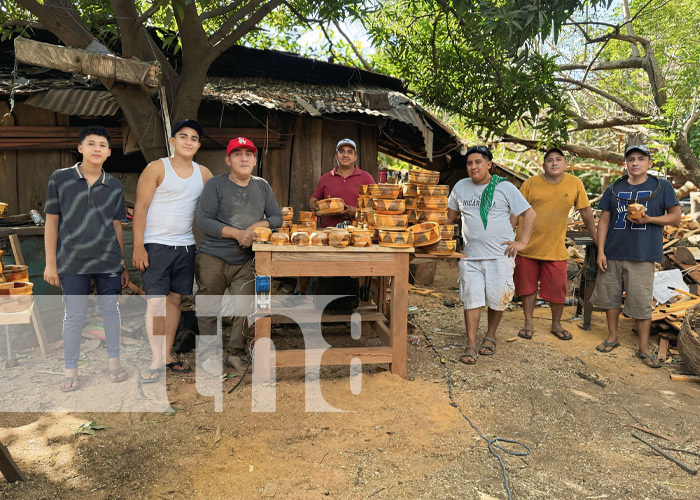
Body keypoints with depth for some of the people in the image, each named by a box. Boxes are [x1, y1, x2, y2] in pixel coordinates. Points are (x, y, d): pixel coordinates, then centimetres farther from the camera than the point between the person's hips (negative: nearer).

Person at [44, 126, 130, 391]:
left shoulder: (114, 185, 5)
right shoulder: (60, 178, -1)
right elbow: (51, 221, 1)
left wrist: (123, 264, 10)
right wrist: (50, 263, -2)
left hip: (108, 261, 2)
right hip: (72, 262, -2)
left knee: (110, 310, 8)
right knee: (74, 316, 4)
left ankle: (114, 361, 25)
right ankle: (71, 371, 19)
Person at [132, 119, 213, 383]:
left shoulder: (203, 173, 10)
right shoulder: (157, 168, -3)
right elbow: (140, 207, -6)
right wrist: (138, 247, -12)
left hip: (186, 246, 5)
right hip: (156, 245, -5)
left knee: (175, 299, 9)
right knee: (156, 301, -6)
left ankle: (167, 355, 19)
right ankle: (156, 361, 2)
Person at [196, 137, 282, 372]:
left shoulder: (262, 186, 11)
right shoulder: (215, 185, -2)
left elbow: (277, 218, 11)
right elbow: (203, 220, -11)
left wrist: (258, 226, -10)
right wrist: (238, 233, -16)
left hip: (246, 261, 3)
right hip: (213, 257, -2)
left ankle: (235, 353, 16)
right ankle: (207, 353, 23)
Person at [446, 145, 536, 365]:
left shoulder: (505, 188, -1)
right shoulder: (460, 187, 9)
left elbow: (529, 214, 2)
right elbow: (451, 214, 23)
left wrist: (522, 242, -5)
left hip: (499, 255, -2)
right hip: (471, 255, 2)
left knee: (497, 299, 4)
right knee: (471, 299, -1)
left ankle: (490, 336, 27)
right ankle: (471, 345, 5)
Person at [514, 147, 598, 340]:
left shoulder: (575, 183, 0)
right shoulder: (531, 183, -3)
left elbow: (586, 213, 8)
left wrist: (597, 241, 12)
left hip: (555, 249, 1)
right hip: (527, 246, 0)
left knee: (557, 290, 5)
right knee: (527, 287, 9)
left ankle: (556, 324, 28)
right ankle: (528, 323, 27)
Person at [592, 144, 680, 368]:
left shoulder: (662, 186, 3)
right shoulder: (614, 189, 9)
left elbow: (675, 217, 3)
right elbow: (603, 221, 8)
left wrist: (648, 219, -15)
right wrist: (600, 251, 1)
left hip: (642, 256, -3)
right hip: (613, 253, 3)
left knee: (641, 302, 0)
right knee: (610, 295, 9)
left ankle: (644, 348, 12)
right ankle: (612, 337, 26)